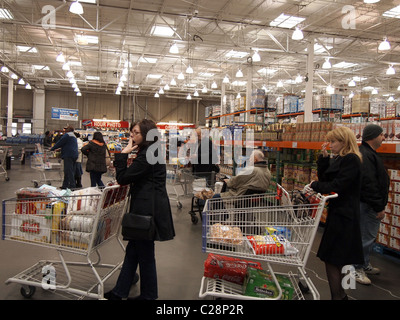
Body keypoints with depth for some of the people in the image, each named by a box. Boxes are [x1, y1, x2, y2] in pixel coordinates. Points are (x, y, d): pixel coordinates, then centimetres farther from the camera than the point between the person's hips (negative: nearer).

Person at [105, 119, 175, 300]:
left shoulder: (147, 156, -19)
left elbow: (123, 178, -17)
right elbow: (134, 177, 16)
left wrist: (123, 154, -11)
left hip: (147, 210, -10)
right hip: (147, 208, 10)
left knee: (145, 253, 4)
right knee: (133, 250, 16)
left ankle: (148, 295, 22)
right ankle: (120, 292, 29)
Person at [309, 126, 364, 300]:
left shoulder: (351, 160, -15)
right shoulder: (338, 159, 14)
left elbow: (336, 186, -21)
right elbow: (324, 178, 10)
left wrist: (314, 185, -7)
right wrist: (324, 157, 1)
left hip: (343, 216, -10)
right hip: (337, 212, 10)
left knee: (331, 259, -4)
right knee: (336, 259, 17)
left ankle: (338, 295, 7)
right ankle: (340, 294, 30)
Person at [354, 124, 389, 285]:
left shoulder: (369, 153, 16)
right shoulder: (366, 155, -20)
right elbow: (369, 184, -25)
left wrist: (379, 205, 20)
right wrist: (379, 207, -21)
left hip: (371, 205, 11)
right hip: (368, 205, -11)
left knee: (369, 236, 19)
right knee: (366, 237, -3)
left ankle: (365, 265, 32)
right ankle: (357, 269, 9)